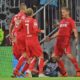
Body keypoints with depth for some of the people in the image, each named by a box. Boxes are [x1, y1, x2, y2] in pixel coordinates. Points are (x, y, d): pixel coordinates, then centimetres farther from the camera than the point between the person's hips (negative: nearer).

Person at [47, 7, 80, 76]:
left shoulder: (70, 20, -1)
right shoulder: (62, 21, 20)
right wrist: (51, 37, 24)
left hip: (66, 40, -8)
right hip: (59, 40, 8)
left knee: (69, 54, -24)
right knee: (55, 56, 8)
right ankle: (64, 73, 16)